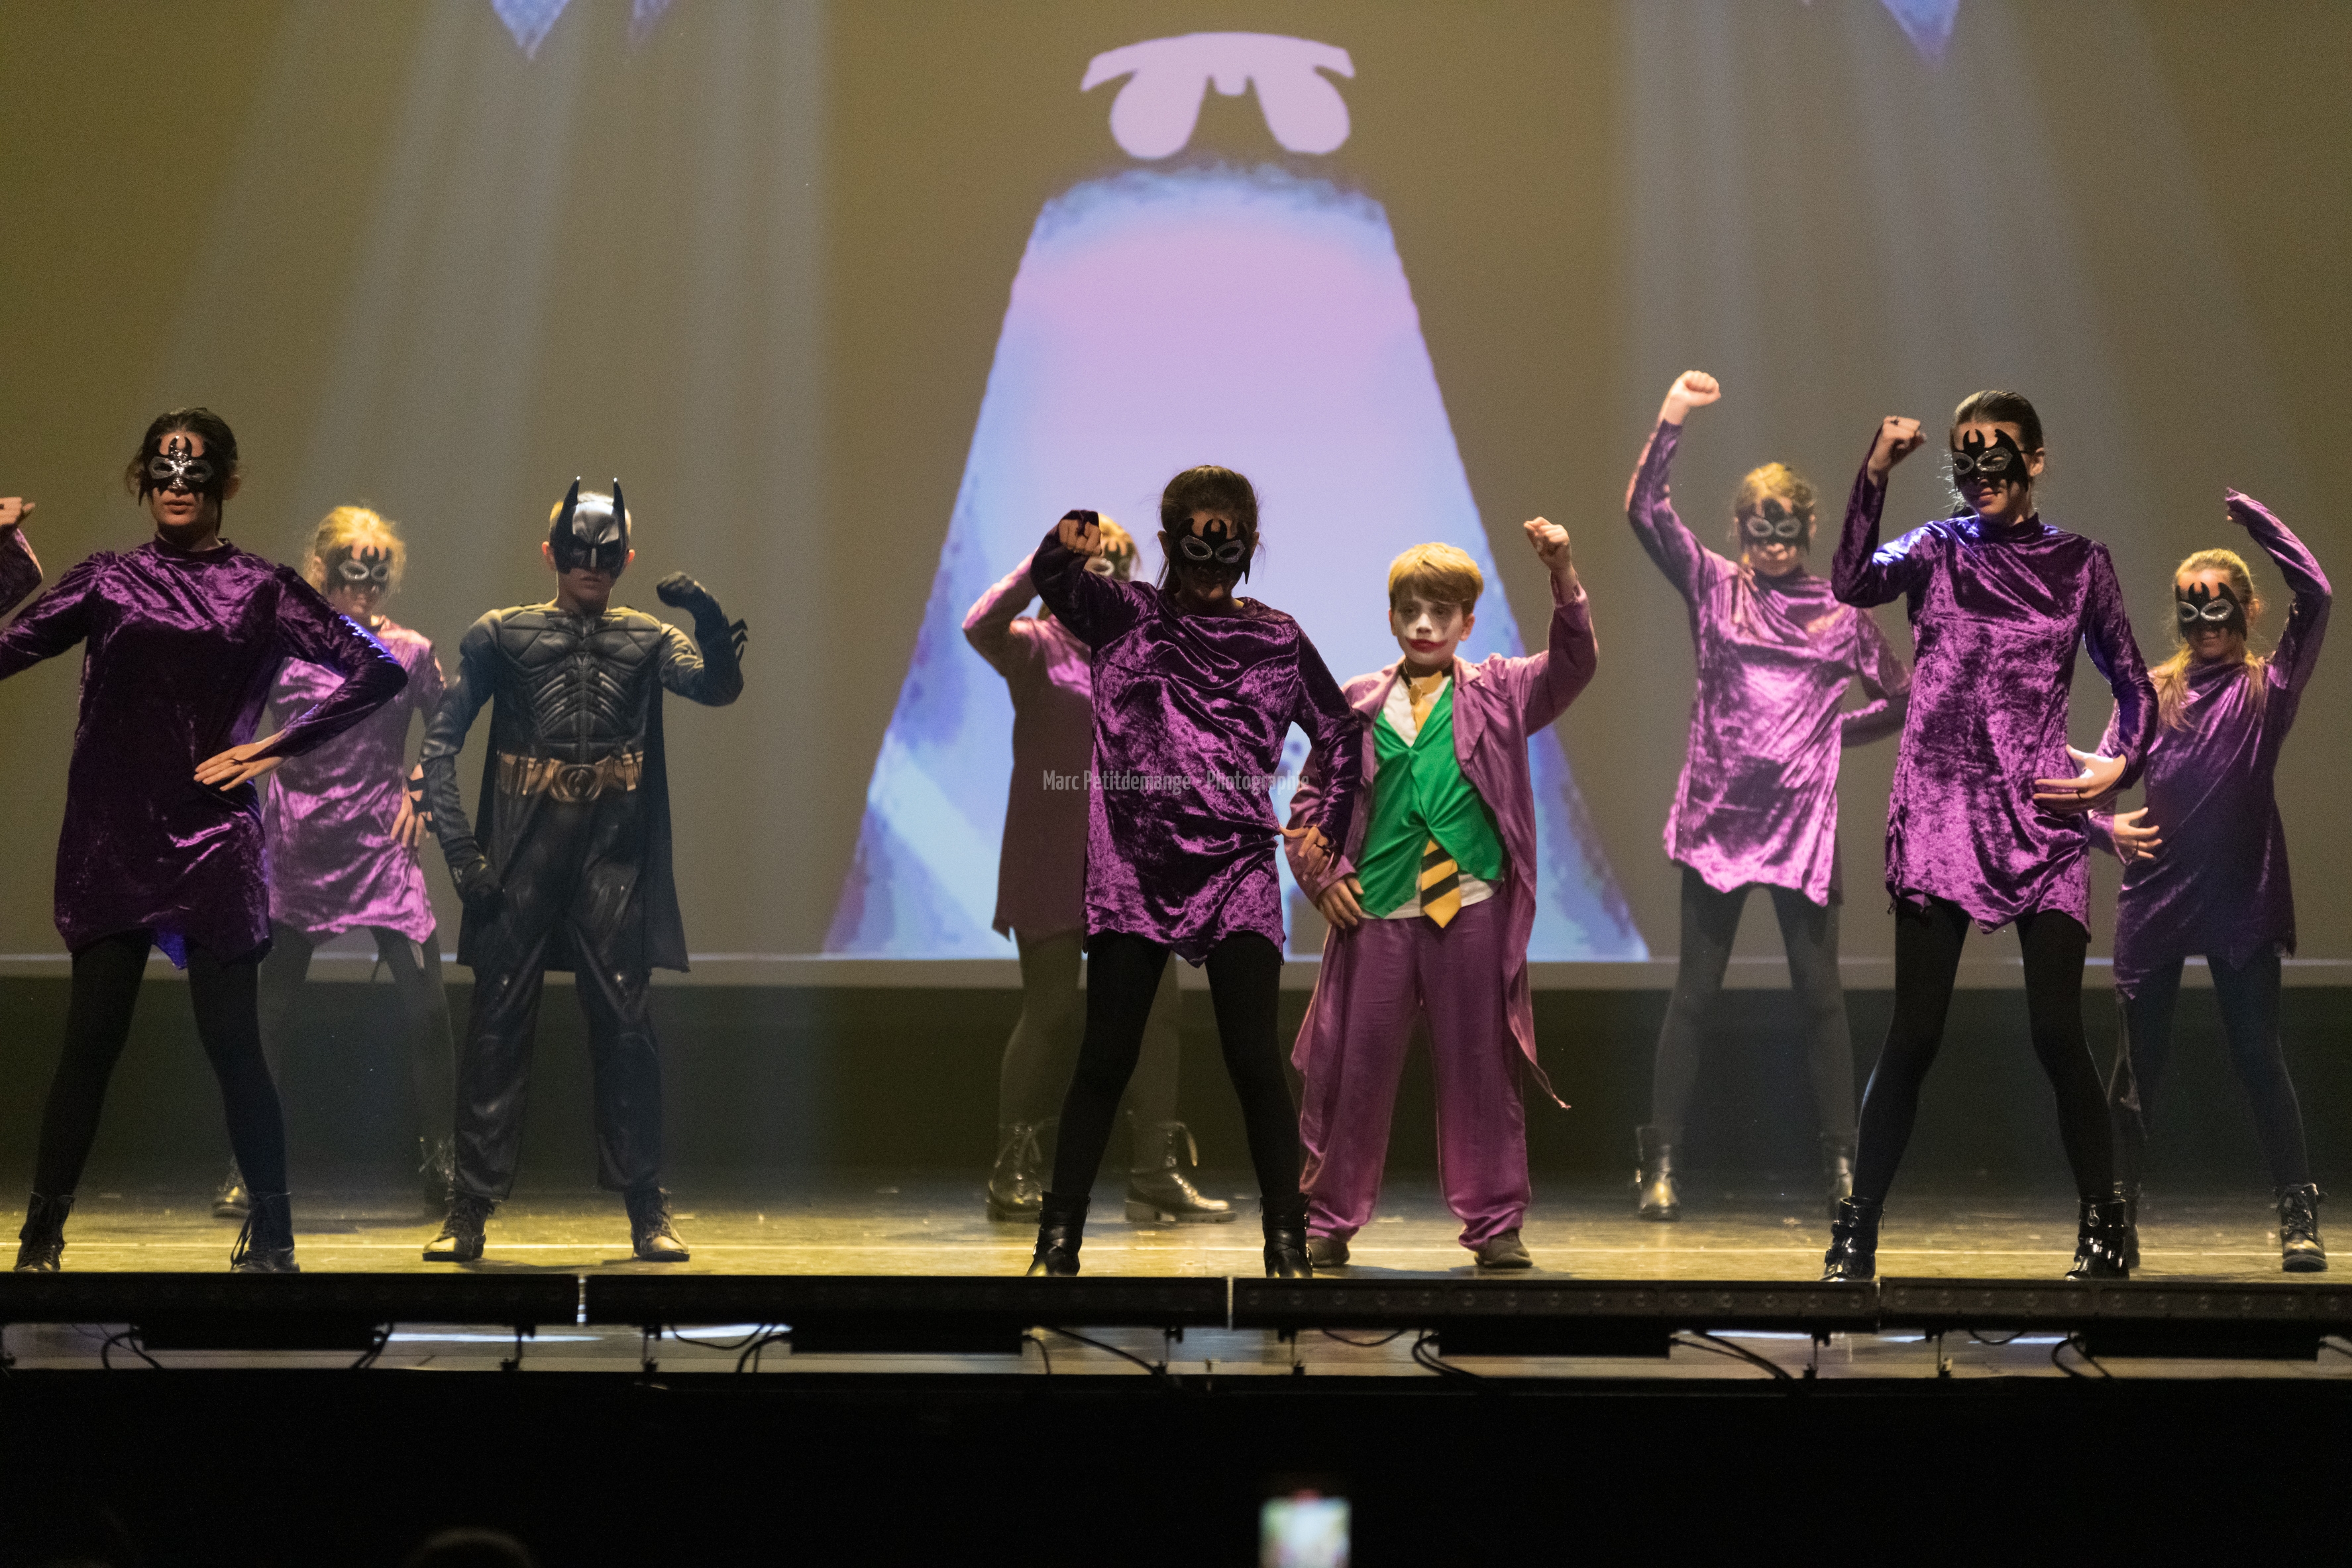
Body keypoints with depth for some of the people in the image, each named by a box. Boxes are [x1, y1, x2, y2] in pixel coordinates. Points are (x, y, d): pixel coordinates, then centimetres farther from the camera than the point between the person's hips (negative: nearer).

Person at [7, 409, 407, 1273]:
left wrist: (280, 746, -3)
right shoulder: (106, 579, 9)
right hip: (109, 838, 1)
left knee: (230, 1038, -2)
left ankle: (273, 1236, 11)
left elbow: (375, 670, 1)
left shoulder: (261, 587, 5)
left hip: (214, 837, -1)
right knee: (91, 1035, -2)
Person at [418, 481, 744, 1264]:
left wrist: (710, 620, -26)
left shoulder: (647, 640, 10)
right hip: (520, 864, 0)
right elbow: (440, 738, 5)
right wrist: (458, 843, -5)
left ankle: (647, 1211, 8)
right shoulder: (503, 636, 8)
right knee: (498, 1027, 1)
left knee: (626, 1028, 0)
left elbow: (719, 687, -7)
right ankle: (470, 1209, 7)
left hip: (615, 865, 1)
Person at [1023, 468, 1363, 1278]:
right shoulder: (1123, 615, 5)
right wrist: (1069, 542, -36)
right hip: (1132, 874, 0)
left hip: (1237, 875, 0)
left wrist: (1328, 826, 9)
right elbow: (1052, 580, -14)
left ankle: (1287, 1243, 3)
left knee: (1254, 1060, -6)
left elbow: (1343, 733, 19)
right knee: (1105, 1059, 0)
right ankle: (1059, 1237, 8)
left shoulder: (1278, 640, 9)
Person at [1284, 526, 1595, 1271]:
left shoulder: (1497, 694, 8)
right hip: (1375, 914, 1)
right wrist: (1322, 875, 2)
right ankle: (1329, 1222, 15)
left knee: (1479, 1071, 5)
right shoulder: (1360, 704, 8)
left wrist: (1563, 575, -18)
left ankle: (1494, 1223, 13)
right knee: (1352, 1069, 4)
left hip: (1472, 914, -1)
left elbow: (1571, 663, -6)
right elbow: (1311, 793, 13)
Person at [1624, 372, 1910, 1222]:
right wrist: (1671, 417, -15)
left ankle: (1842, 1163, 8)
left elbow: (1902, 700, 19)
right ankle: (1660, 1165, 3)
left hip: (1804, 821, 1)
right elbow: (1644, 511, -7)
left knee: (1820, 993, 2)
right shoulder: (1713, 587, 5)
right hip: (1717, 817, -1)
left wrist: (1838, 731, 7)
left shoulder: (1842, 615, 9)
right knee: (1695, 991, 1)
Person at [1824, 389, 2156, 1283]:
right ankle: (1855, 1235, 2)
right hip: (1941, 814, 0)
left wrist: (2121, 762, -2)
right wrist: (1875, 473, -21)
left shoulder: (2079, 563, 9)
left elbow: (2133, 683, 15)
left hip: (2042, 816, 1)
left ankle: (2105, 1225, 11)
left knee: (2057, 1031, -4)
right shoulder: (1936, 550, 7)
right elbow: (1853, 583, -14)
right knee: (1914, 1032, -4)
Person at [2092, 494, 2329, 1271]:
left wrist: (2259, 521, -8)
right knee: (2138, 1063, 6)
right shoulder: (2149, 691, 10)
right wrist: (2106, 823, -15)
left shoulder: (2268, 686, 4)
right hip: (2152, 900, 2)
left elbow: (2315, 594, -9)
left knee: (2259, 1058, -3)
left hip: (2241, 900, -2)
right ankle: (2116, 1220, 14)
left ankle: (2299, 1217, 2)